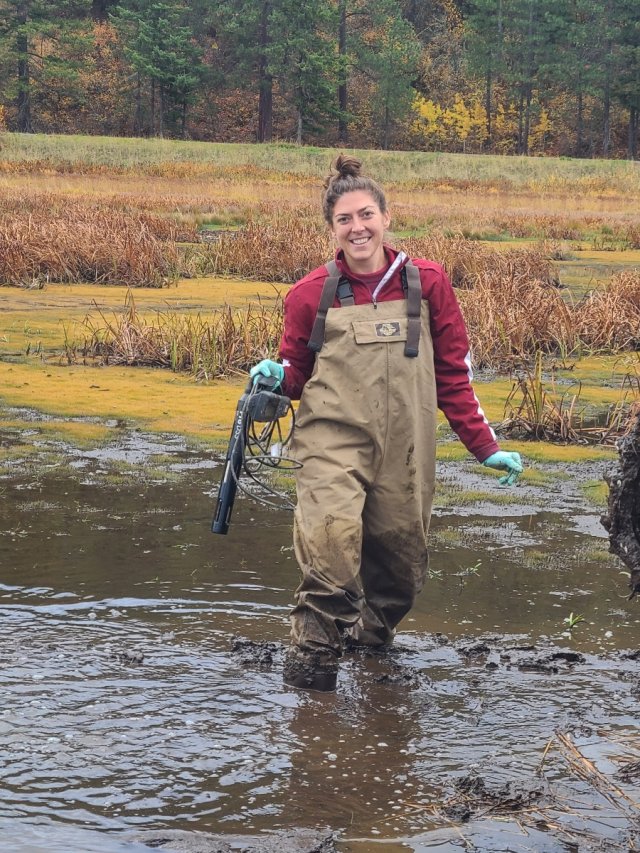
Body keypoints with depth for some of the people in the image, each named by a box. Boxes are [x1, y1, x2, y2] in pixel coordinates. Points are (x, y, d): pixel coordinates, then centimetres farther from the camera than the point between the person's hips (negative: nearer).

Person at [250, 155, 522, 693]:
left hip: (404, 450, 2)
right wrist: (277, 377, -10)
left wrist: (485, 447, 4)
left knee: (401, 557, 7)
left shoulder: (427, 285, 4)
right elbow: (297, 371, 14)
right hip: (333, 440, -2)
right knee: (331, 530, -26)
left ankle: (372, 634, 37)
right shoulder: (312, 295, 2)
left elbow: (454, 374, 9)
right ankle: (317, 644, -10)